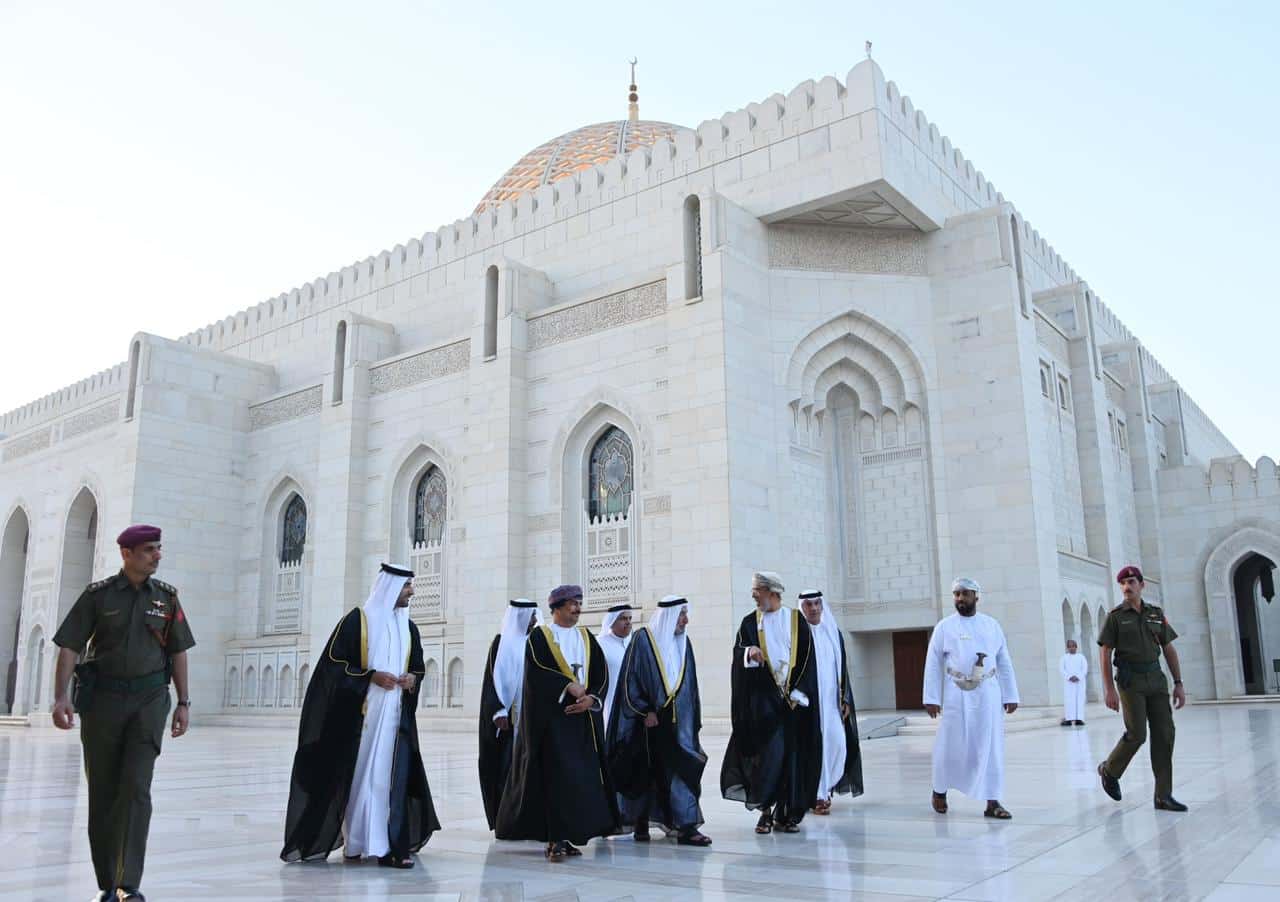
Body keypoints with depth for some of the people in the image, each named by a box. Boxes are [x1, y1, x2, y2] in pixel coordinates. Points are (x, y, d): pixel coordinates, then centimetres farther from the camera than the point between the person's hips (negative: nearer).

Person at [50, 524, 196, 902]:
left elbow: (177, 652, 9)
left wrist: (183, 702, 4)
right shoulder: (97, 594, 0)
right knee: (103, 791, 6)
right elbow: (69, 647, -3)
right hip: (102, 698, 0)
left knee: (136, 788, -11)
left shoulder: (166, 596, 6)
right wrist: (60, 696, -16)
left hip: (149, 699, 0)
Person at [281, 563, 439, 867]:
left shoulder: (408, 627, 13)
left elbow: (419, 666, 21)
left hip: (396, 715, 4)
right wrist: (371, 676, -17)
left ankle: (391, 846, -5)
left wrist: (412, 678, -2)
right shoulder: (357, 620, -3)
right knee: (357, 773, 1)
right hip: (360, 712, -4)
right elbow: (334, 662, -6)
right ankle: (354, 841, 15)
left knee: (393, 776, -4)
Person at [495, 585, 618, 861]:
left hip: (583, 715, 5)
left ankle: (565, 837, 9)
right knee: (557, 775, -11)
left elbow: (602, 674, 8)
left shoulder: (587, 637, 15)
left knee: (583, 776, 1)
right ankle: (556, 839, -9)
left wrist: (591, 698, -9)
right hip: (550, 716, -5)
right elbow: (535, 670, -12)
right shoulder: (539, 636, 1)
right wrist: (568, 686, -18)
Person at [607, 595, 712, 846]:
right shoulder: (643, 639, -7)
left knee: (682, 768, -6)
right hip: (648, 719, -4)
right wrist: (646, 711, -13)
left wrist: (693, 720, 10)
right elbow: (630, 680, -9)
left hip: (677, 719, 4)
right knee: (644, 771, 6)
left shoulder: (683, 643, 9)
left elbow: (690, 685, 15)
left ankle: (686, 826, -6)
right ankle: (640, 823, 22)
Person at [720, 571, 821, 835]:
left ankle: (786, 813, 10)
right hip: (761, 697, 0)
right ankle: (765, 808, 3)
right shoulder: (750, 623, 8)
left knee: (792, 753, 1)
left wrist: (797, 692, -7)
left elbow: (807, 659, 2)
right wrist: (748, 651, -23)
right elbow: (738, 651, 0)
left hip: (793, 699, 0)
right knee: (767, 751, -9)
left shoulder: (797, 621, 4)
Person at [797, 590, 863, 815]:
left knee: (837, 742, -1)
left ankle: (826, 786, 21)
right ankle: (818, 795, 4)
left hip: (832, 701, 4)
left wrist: (846, 700, 7)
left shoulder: (834, 633, 10)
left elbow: (842, 668, 13)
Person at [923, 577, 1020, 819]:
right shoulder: (944, 626, 0)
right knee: (951, 746, 3)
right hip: (957, 696, -2)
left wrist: (1010, 696, 5)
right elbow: (933, 664, -1)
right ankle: (940, 790, 25)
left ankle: (992, 802, 7)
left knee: (991, 747, 1)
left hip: (987, 695, 2)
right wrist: (931, 698, -7)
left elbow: (1004, 662, 9)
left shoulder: (991, 624, 7)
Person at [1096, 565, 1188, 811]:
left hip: (1156, 679, 4)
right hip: (1130, 680, -4)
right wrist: (1109, 689, -11)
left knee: (1164, 734, -3)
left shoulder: (1156, 614, 11)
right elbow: (1104, 654, -4)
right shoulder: (1115, 616, -1)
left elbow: (1169, 650, 12)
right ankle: (1110, 770, 16)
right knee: (1136, 734, -11)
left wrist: (1179, 684, 5)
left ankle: (1163, 796, 2)